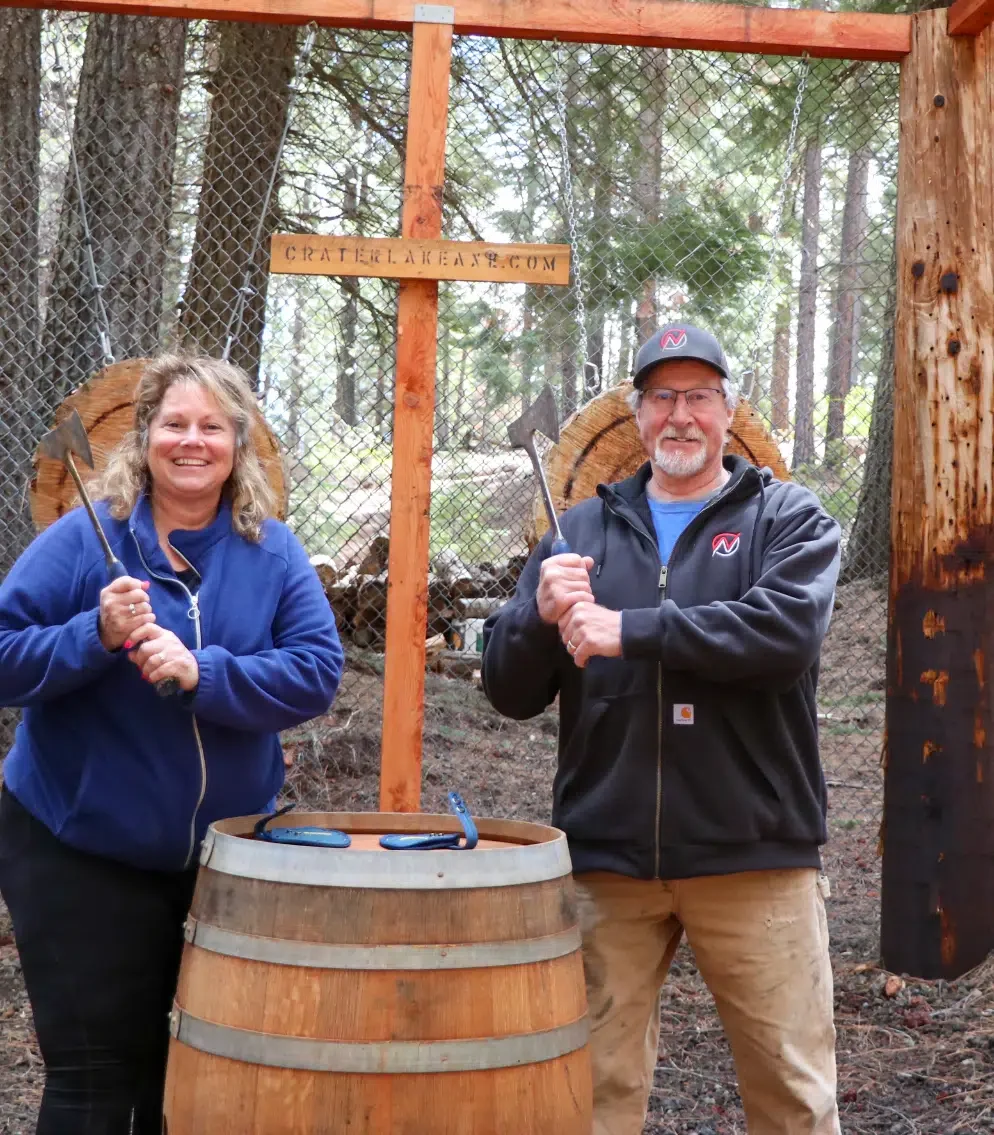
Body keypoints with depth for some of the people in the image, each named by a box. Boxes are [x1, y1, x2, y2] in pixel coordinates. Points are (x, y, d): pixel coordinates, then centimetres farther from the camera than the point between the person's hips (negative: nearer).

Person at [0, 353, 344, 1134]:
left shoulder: (272, 552, -2)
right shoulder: (82, 539, -8)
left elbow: (317, 673, -11)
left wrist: (201, 674, -25)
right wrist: (94, 636, -26)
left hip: (224, 852, 3)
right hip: (79, 851, -3)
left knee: (164, 1061, 18)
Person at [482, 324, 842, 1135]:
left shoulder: (789, 519, 5)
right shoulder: (583, 530, 13)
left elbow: (788, 631, -16)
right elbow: (510, 691, 9)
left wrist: (630, 631, -18)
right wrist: (542, 614, -12)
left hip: (754, 855, -2)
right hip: (605, 857, 2)